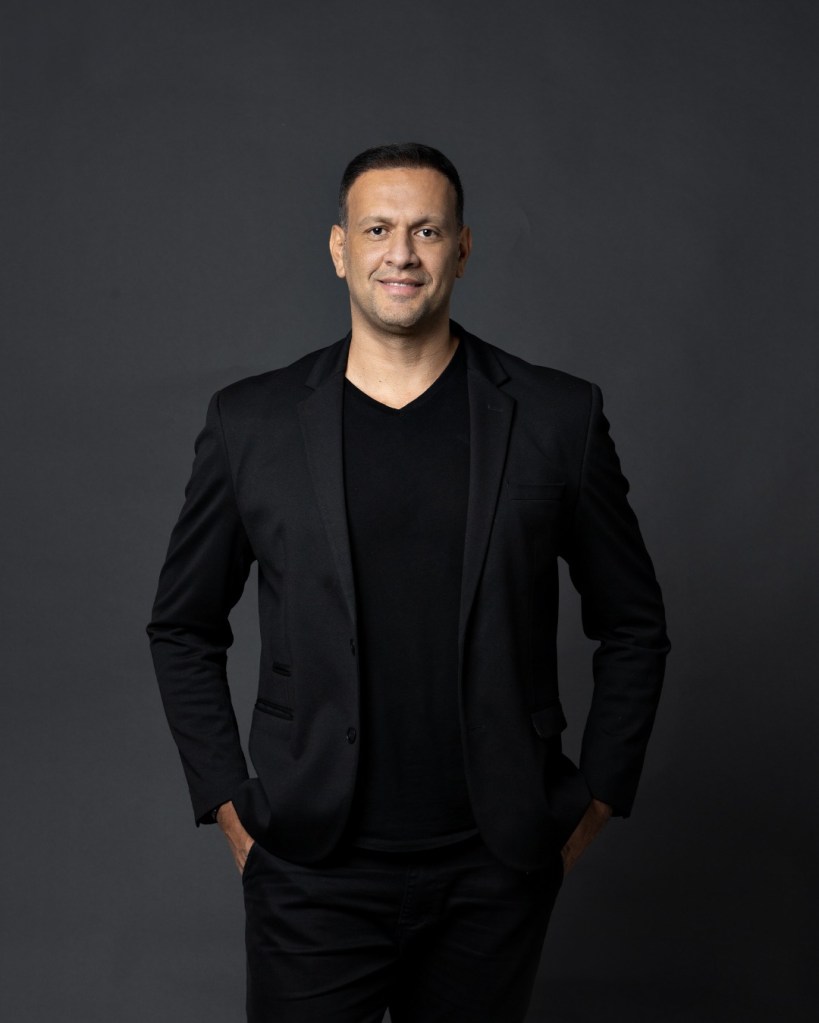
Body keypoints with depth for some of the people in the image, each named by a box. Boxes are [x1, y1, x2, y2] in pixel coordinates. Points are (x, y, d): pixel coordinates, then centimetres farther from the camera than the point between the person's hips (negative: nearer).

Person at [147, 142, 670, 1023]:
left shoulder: (557, 418, -2)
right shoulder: (250, 422, -1)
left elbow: (633, 627, 7)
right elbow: (183, 629, 8)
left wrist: (592, 804, 3)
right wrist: (227, 806, 3)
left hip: (495, 874, 1)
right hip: (312, 874, 0)